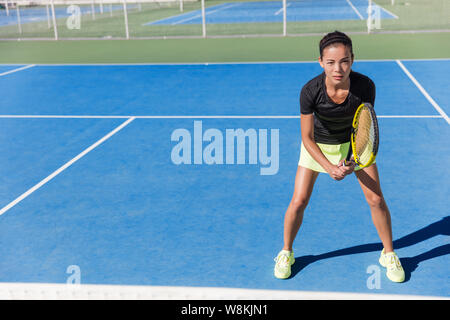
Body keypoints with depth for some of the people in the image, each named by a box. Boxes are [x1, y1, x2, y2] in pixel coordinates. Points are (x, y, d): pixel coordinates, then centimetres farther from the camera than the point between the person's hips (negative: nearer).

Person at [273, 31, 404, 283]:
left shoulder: (365, 86, -29)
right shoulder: (310, 91, -32)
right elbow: (307, 138, -22)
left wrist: (352, 161, -32)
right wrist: (329, 167, -32)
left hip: (353, 142, 1)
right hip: (318, 144, -1)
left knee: (376, 199, -2)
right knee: (299, 202, -5)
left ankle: (389, 254, 22)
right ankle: (286, 253, 21)